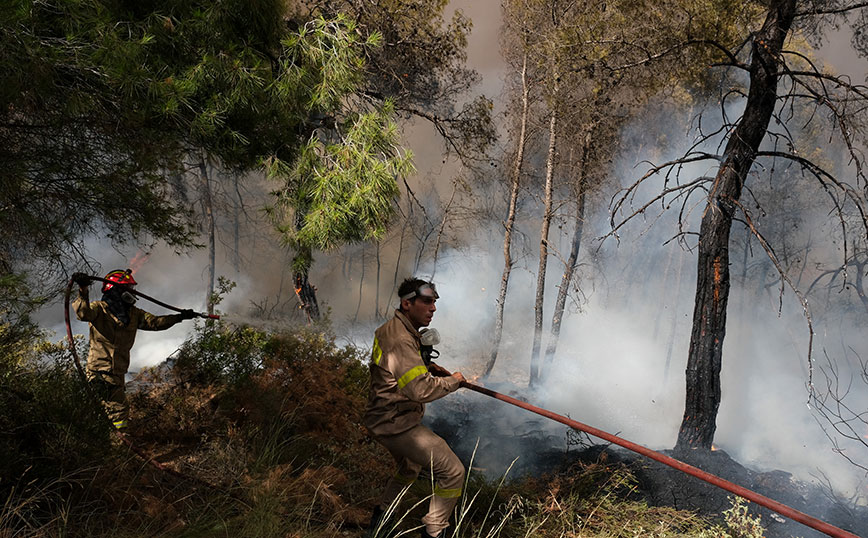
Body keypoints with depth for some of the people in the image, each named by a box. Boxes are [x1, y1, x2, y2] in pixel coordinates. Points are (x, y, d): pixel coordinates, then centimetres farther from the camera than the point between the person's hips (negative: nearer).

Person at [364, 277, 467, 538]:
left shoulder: (389, 329, 7)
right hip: (397, 424, -11)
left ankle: (380, 516, 48)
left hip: (385, 418, 11)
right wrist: (453, 380, -15)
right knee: (453, 471, -11)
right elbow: (421, 390, -31)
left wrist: (427, 367, 11)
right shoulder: (401, 340, -25)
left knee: (410, 468, 34)